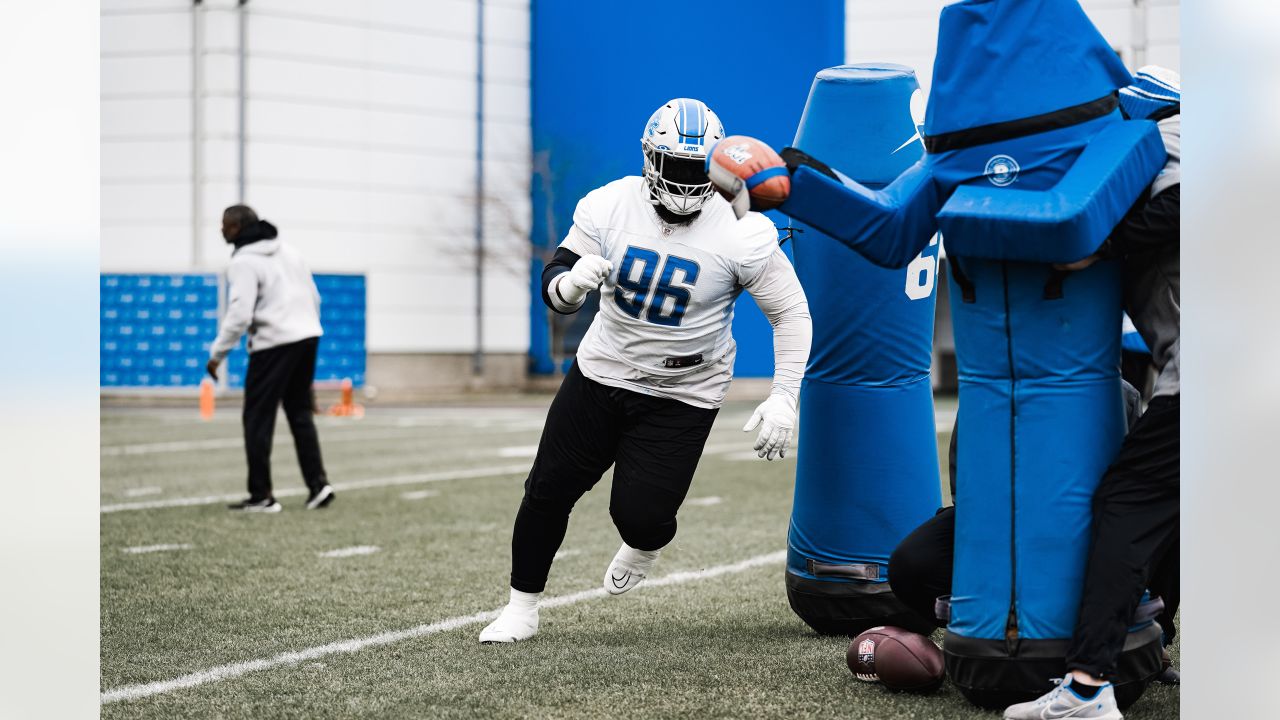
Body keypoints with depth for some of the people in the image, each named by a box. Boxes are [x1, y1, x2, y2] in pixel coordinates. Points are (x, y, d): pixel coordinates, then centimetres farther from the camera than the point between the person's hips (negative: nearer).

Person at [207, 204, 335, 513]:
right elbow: (314, 297, 18)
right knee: (300, 413, 16)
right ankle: (318, 484, 8)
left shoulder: (244, 262, -10)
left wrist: (217, 353, -12)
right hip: (308, 336, 8)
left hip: (273, 344, -8)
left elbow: (240, 314, -18)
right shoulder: (287, 251, 15)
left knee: (258, 418, 2)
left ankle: (261, 496, 3)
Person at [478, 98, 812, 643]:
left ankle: (644, 543, 32)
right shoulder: (608, 207, -14)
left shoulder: (742, 235, -20)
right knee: (548, 490, 5)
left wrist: (783, 398, -15)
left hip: (682, 396, -2)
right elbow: (554, 284, -8)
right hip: (601, 373, 3)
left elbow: (791, 313, -9)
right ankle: (521, 608, 26)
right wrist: (571, 282, -33)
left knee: (640, 515, -9)